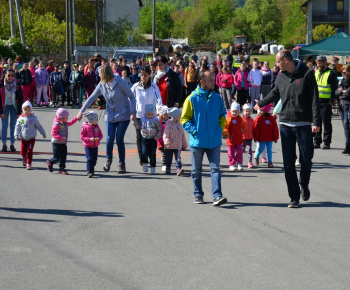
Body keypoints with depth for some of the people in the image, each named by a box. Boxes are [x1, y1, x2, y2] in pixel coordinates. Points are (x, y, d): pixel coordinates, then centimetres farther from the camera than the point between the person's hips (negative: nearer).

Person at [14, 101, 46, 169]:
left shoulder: (33, 118, -1)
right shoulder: (20, 118, 1)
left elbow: (39, 126, 8)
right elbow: (17, 127, 2)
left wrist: (43, 134, 15)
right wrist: (16, 135, -11)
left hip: (31, 138, -2)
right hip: (23, 139, 2)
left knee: (29, 151, -6)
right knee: (23, 151, 5)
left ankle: (29, 164, 0)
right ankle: (24, 159, 37)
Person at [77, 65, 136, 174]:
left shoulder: (120, 83, -14)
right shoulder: (102, 85, 1)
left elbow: (131, 97, -7)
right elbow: (92, 98, 8)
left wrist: (133, 112, -16)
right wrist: (81, 111, 7)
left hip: (123, 115, -4)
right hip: (110, 115, 4)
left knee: (119, 139, -11)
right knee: (110, 138, -10)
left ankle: (122, 164, 3)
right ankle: (108, 159, 18)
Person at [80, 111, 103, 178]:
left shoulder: (97, 127, 6)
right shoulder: (85, 127, -10)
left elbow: (100, 135, 10)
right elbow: (82, 136, -11)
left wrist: (98, 138, -14)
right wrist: (90, 139, -23)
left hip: (95, 146, 6)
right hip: (88, 146, -6)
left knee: (94, 159, 9)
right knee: (89, 158, -14)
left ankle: (92, 170, 23)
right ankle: (89, 171, -15)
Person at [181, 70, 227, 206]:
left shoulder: (217, 98, 5)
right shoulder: (192, 98, -5)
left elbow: (222, 116, 18)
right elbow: (184, 118, -1)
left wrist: (220, 129, 3)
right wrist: (193, 131, -12)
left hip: (214, 141, 2)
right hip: (197, 141, -2)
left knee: (215, 168, -6)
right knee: (196, 170, 10)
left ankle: (217, 195, -9)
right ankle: (198, 194, 22)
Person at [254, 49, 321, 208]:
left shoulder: (306, 74, -5)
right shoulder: (281, 77, 10)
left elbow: (314, 99, -7)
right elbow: (274, 93, 29)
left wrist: (316, 122, -13)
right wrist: (260, 104, 43)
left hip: (303, 125, -4)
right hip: (285, 124, 4)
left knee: (306, 160, -1)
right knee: (288, 163, 1)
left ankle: (304, 185, 28)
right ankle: (294, 197, 8)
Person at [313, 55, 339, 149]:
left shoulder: (331, 74, -5)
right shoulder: (316, 72, 14)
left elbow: (334, 88, -7)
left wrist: (332, 101, -14)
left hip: (326, 102, -6)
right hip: (316, 101, 6)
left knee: (326, 122, -2)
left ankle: (326, 142, 2)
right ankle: (317, 141, 15)